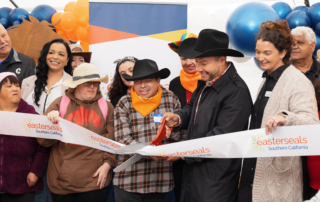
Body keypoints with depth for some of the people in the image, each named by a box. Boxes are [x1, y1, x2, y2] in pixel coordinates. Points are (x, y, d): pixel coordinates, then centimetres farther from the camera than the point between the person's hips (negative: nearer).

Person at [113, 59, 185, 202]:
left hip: (161, 180, 1)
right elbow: (123, 140, -8)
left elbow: (180, 134, 5)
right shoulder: (124, 104, 0)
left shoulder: (171, 99, 4)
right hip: (129, 180, -1)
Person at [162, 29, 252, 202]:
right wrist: (178, 118, -3)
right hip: (193, 167, 8)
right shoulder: (206, 82, 8)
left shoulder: (237, 92, -20)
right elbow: (193, 108, 21)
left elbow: (221, 137, -23)